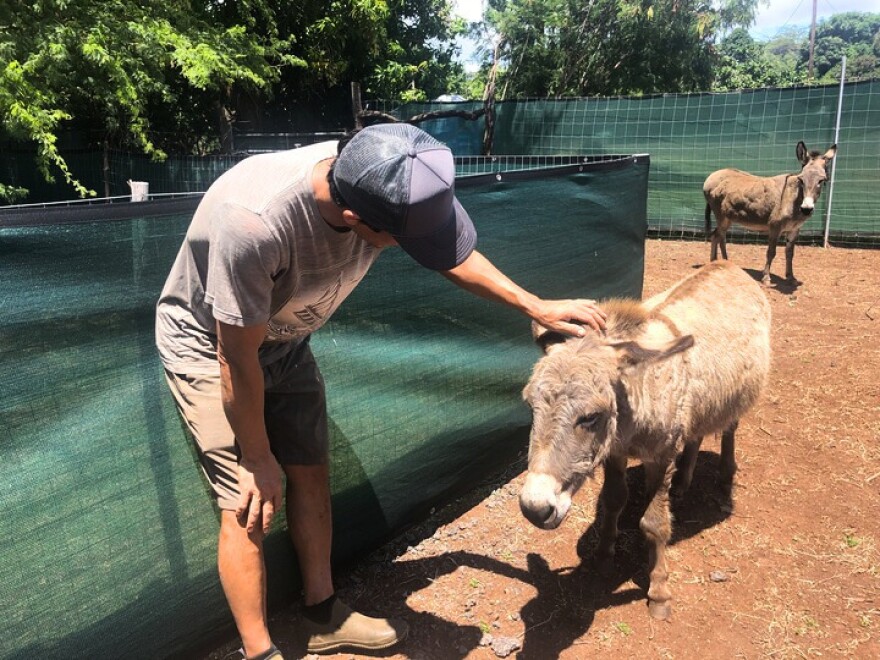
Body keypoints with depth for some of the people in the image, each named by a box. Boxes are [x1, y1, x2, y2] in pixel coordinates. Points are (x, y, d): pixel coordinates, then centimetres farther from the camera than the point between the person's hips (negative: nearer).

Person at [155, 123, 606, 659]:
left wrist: (535, 306, 0)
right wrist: (258, 459, -14)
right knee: (250, 505, -9)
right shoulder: (251, 221, -42)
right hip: (208, 347, -5)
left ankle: (324, 616, 29)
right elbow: (238, 359, -28)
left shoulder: (383, 183, -24)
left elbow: (452, 252, -3)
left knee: (311, 475, 10)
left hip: (285, 341, 6)